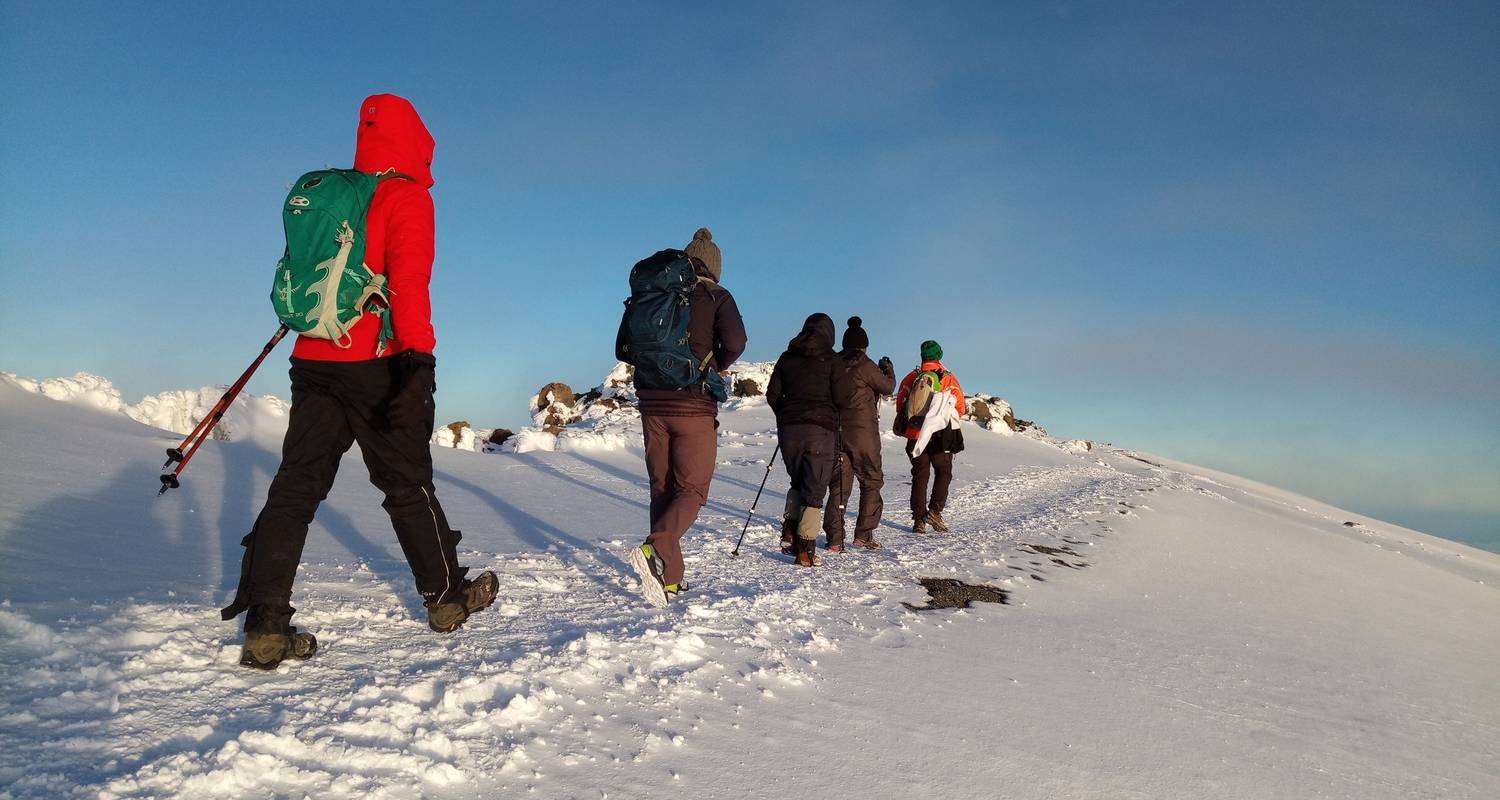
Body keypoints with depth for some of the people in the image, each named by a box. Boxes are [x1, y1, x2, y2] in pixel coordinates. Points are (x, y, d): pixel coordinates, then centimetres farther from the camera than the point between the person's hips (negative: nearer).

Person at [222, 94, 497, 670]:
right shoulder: (406, 196, -6)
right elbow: (409, 280, -19)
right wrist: (419, 356, -26)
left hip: (313, 362, 5)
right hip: (375, 366, -5)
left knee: (296, 485, 4)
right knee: (408, 484, 7)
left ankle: (265, 624, -2)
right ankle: (447, 596, 22)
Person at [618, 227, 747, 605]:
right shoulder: (717, 297, 0)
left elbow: (622, 350, 10)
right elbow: (735, 342, -15)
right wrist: (715, 369, 3)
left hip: (652, 403, 4)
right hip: (694, 405, -4)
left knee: (663, 490, 11)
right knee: (692, 490, 1)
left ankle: (670, 577, 12)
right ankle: (655, 551, -24)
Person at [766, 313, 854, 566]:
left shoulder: (787, 357, 10)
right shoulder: (832, 360, -1)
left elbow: (772, 395, 9)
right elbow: (842, 400, -5)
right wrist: (834, 420, 14)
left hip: (788, 430, 4)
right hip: (821, 430, -4)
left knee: (797, 483, 22)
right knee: (814, 491, 2)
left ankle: (790, 534, 8)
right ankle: (806, 550, -2)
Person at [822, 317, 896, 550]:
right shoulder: (864, 365, -11)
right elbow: (887, 387, 0)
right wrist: (888, 368, 19)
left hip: (836, 430, 5)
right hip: (863, 432, -5)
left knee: (839, 484, 7)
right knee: (871, 482, 11)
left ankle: (834, 539, 2)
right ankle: (863, 534, 9)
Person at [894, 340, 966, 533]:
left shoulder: (911, 378, 1)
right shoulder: (949, 379, -4)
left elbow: (900, 405, 5)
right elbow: (961, 409, -1)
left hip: (916, 435, 2)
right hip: (941, 436, -2)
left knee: (920, 475, 9)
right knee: (943, 473, 12)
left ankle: (919, 519, 6)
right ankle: (935, 511, -3)